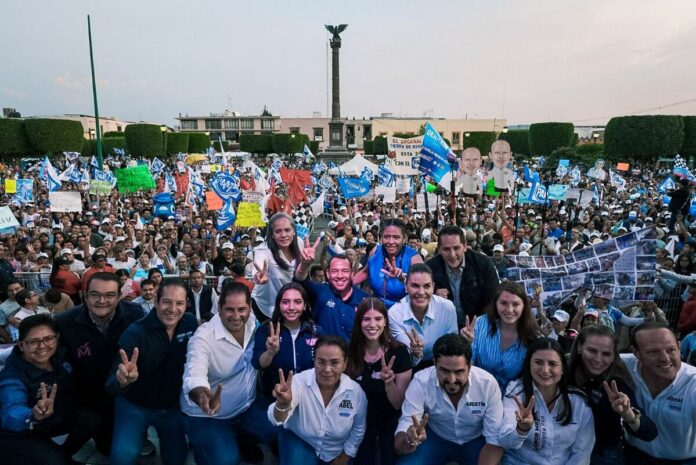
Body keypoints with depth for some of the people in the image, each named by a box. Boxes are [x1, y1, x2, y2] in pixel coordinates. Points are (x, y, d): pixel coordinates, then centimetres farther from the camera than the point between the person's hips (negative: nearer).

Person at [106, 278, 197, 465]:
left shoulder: (190, 323, -12)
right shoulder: (135, 332, -24)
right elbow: (112, 385, -31)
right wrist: (122, 379, -53)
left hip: (171, 406, 4)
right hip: (135, 405, -3)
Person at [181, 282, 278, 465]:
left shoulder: (255, 323, -9)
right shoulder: (204, 337, -27)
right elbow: (194, 374, -43)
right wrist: (202, 396, -62)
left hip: (248, 406, 5)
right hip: (208, 416, -4)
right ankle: (200, 444, 14)